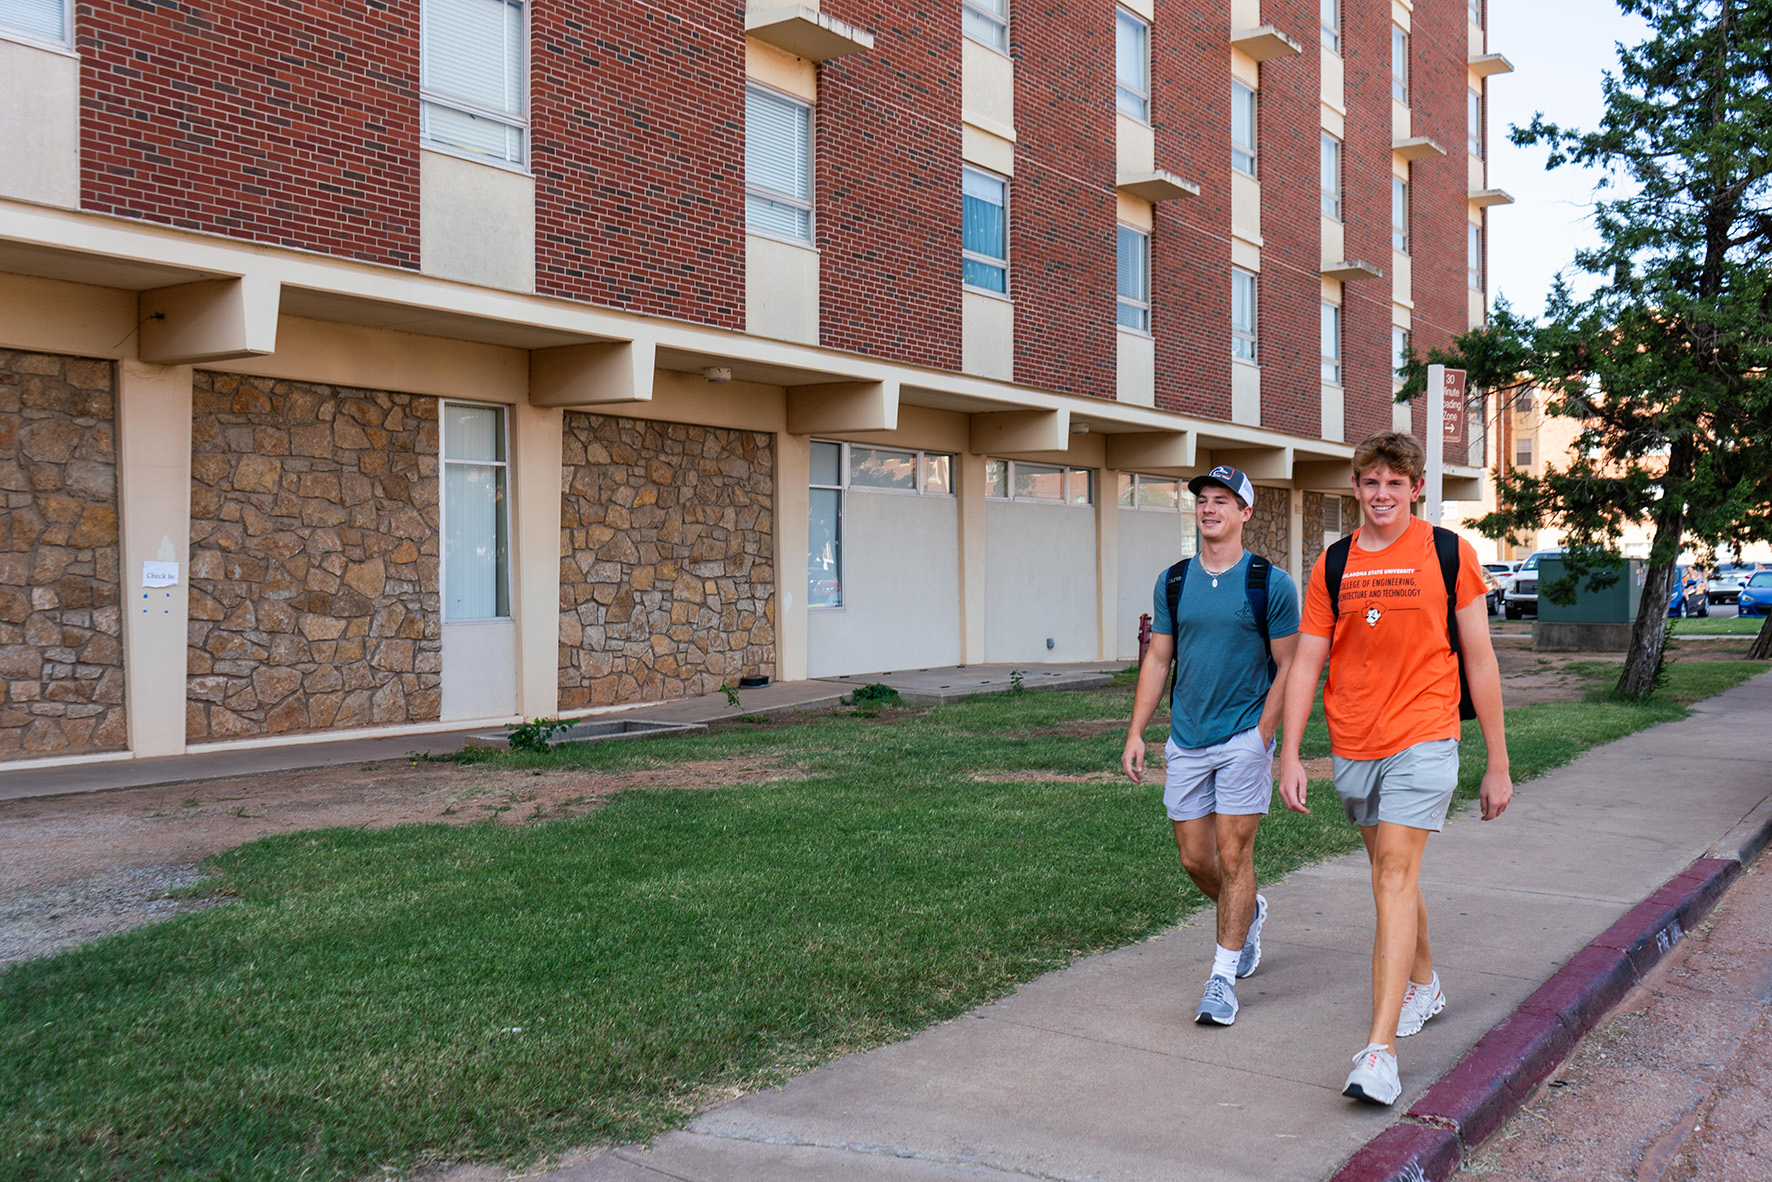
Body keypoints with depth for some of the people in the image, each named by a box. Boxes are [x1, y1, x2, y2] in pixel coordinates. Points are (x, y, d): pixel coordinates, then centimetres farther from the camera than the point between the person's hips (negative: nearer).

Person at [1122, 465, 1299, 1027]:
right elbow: (1157, 659, 10)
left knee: (1233, 855, -4)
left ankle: (1223, 977, 8)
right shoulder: (1173, 581, 6)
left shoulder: (1271, 584, -6)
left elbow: (1288, 666, -4)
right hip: (1186, 742, 4)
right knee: (1194, 859, 10)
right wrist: (1136, 733, 5)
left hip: (1244, 738, -4)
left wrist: (1262, 736, -11)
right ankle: (1249, 913, 40)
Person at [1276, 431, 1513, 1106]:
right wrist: (1290, 754, -2)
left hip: (1423, 741, -4)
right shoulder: (1333, 564, 5)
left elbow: (1479, 660, 1)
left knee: (1395, 877, -14)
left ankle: (1380, 1051, -15)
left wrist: (1498, 763, 3)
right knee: (1389, 874, 17)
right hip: (1352, 746, 4)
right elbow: (1306, 661, 5)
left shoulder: (1449, 554, -2)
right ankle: (1423, 984, 42)